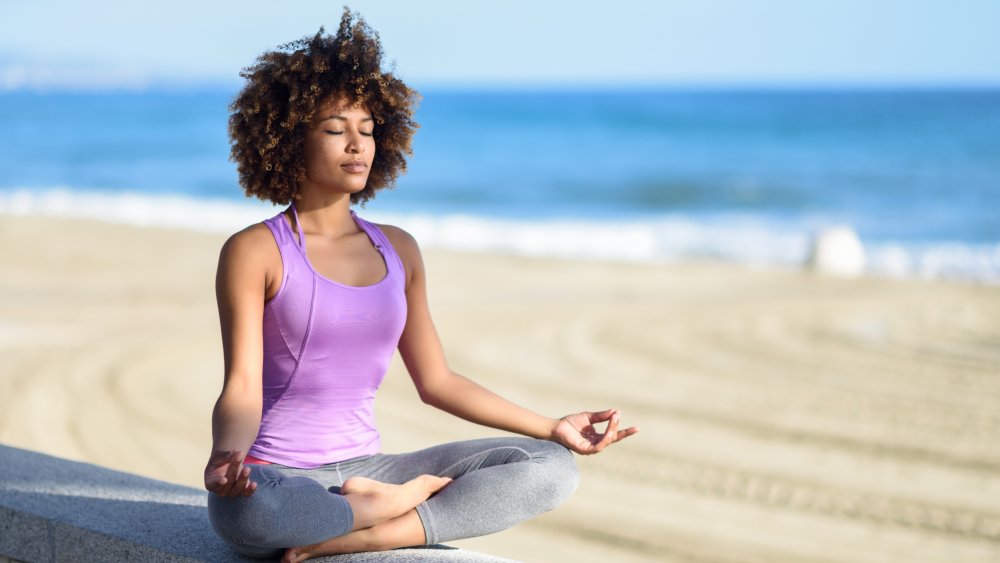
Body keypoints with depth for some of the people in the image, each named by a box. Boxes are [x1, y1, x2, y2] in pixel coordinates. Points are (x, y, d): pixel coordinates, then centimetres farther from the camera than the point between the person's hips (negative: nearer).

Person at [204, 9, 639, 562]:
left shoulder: (397, 251, 12)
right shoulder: (254, 252, -5)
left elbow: (436, 381, 17)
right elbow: (242, 388, -12)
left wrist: (552, 428, 13)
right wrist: (225, 457, -35)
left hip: (363, 470, 6)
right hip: (276, 478, -5)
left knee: (552, 467, -11)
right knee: (244, 510, -43)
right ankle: (397, 504, -15)